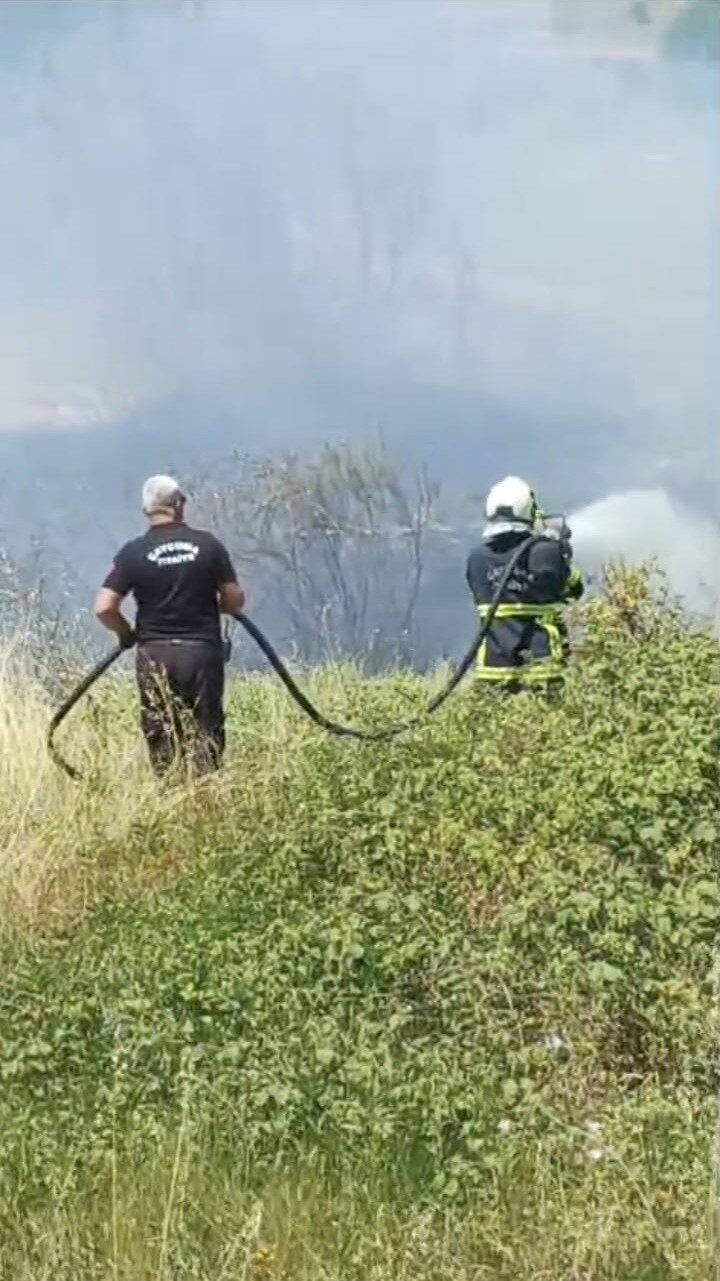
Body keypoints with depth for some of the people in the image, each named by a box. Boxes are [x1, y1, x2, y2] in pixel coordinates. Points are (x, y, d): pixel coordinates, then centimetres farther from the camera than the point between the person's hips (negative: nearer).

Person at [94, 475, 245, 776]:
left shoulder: (133, 552, -4)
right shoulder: (208, 545, -2)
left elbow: (104, 608, -9)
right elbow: (235, 600, 2)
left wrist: (126, 633, 9)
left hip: (155, 654, 0)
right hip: (202, 651, 0)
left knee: (161, 738, 9)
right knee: (206, 734, 8)